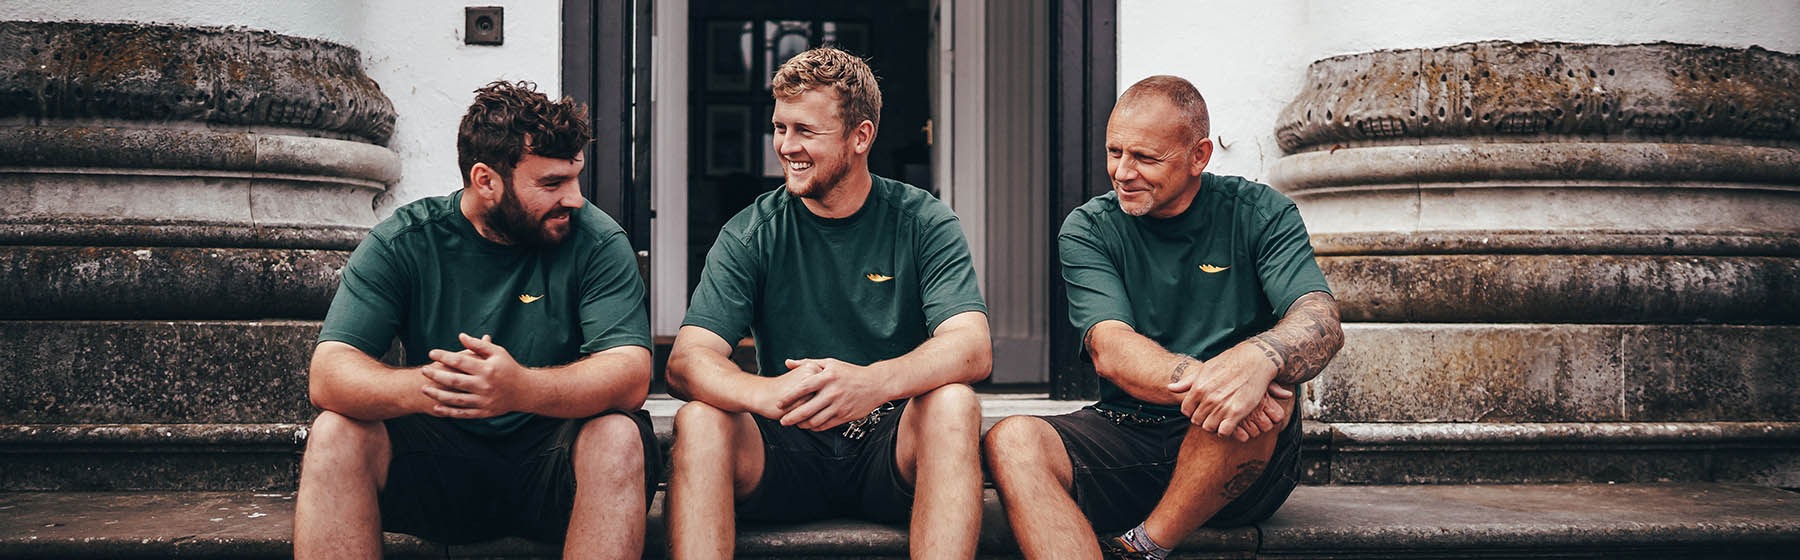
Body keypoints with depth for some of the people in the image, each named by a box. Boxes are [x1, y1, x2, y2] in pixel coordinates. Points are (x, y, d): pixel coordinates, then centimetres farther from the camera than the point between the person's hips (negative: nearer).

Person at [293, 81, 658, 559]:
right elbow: (329, 374, -15)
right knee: (335, 434, -23)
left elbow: (630, 376, -19)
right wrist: (419, 387, -39)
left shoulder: (597, 241, -7)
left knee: (618, 436, -32)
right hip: (441, 462, 1)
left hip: (557, 465, -1)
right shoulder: (402, 244, -5)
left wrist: (522, 389, -40)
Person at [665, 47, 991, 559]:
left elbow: (973, 348, -16)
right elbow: (687, 361, -11)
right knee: (699, 419, -28)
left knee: (952, 403, -31)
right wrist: (767, 393, -35)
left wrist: (872, 382, -38)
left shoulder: (922, 222, -1)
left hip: (891, 448, -1)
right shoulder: (750, 234, 1)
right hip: (788, 450, 1)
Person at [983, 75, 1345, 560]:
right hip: (1124, 438, 2)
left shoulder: (1259, 214, 1)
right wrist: (1201, 380, -35)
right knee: (1011, 441, -26)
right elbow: (1111, 351, -13)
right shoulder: (1089, 229, 3)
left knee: (1269, 388, -34)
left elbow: (1322, 323, -16)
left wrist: (1257, 358, -41)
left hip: (1245, 457, -1)